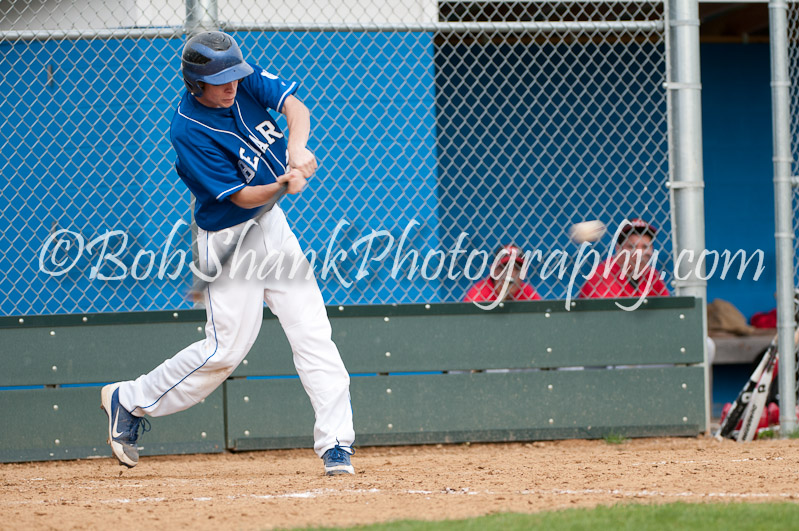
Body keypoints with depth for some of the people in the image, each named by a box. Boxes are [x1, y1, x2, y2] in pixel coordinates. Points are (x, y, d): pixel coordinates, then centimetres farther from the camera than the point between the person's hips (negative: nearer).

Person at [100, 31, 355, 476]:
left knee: (313, 331, -3)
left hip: (271, 223, 6)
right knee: (227, 347, -6)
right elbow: (240, 196, -21)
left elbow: (295, 106, -16)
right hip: (228, 238, -6)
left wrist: (296, 148, -35)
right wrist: (284, 184, -39)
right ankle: (130, 401, 14)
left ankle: (337, 444, -3)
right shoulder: (189, 132, -23)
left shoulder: (245, 80, -7)